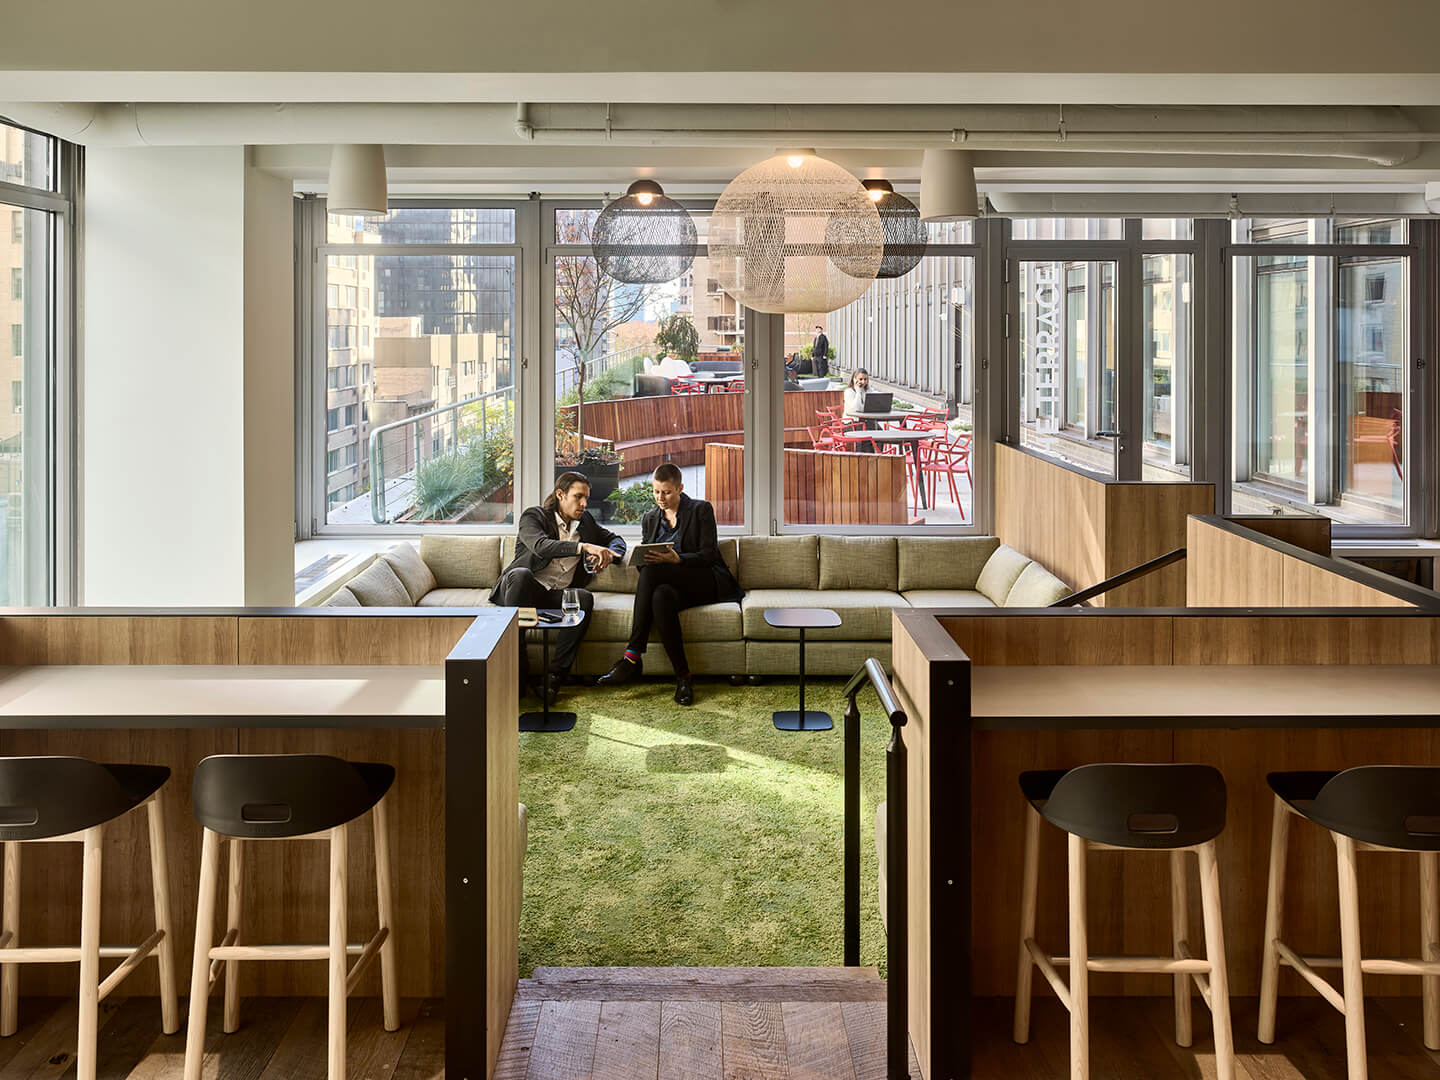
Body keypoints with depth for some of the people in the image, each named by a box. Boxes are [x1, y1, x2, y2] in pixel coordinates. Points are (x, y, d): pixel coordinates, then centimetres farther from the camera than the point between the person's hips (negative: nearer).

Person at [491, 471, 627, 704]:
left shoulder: (586, 522, 20)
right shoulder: (534, 517, 1)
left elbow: (616, 540, 31)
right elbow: (540, 546, -20)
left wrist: (607, 554, 5)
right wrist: (584, 547, -32)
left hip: (559, 595, 4)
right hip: (527, 588, -4)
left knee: (585, 598, -31)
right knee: (521, 574, -39)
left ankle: (554, 675, -30)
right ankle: (516, 673, -38)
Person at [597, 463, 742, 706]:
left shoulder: (701, 510, 4)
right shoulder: (650, 518, 20)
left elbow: (709, 556, -5)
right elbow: (645, 560, 17)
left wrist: (677, 560, -23)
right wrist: (640, 558, -9)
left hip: (708, 583, -4)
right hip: (675, 587, 4)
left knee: (653, 571, -32)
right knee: (660, 596, -37)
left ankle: (632, 658, -38)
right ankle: (683, 677, -38)